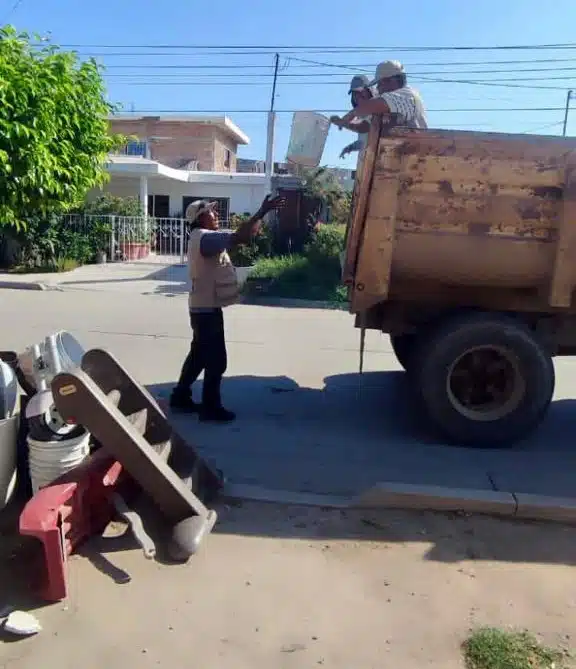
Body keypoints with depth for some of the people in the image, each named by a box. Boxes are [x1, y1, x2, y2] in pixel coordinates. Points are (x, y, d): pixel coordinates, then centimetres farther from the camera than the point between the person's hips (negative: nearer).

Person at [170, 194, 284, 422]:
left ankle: (180, 396, 30)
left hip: (203, 307, 10)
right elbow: (239, 236, -30)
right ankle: (211, 408, 8)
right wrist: (262, 212, -26)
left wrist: (260, 216, 10)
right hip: (207, 309, -10)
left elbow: (241, 237, 16)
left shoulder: (205, 238, 15)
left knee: (199, 355, 19)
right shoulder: (205, 237, -18)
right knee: (216, 360, -3)